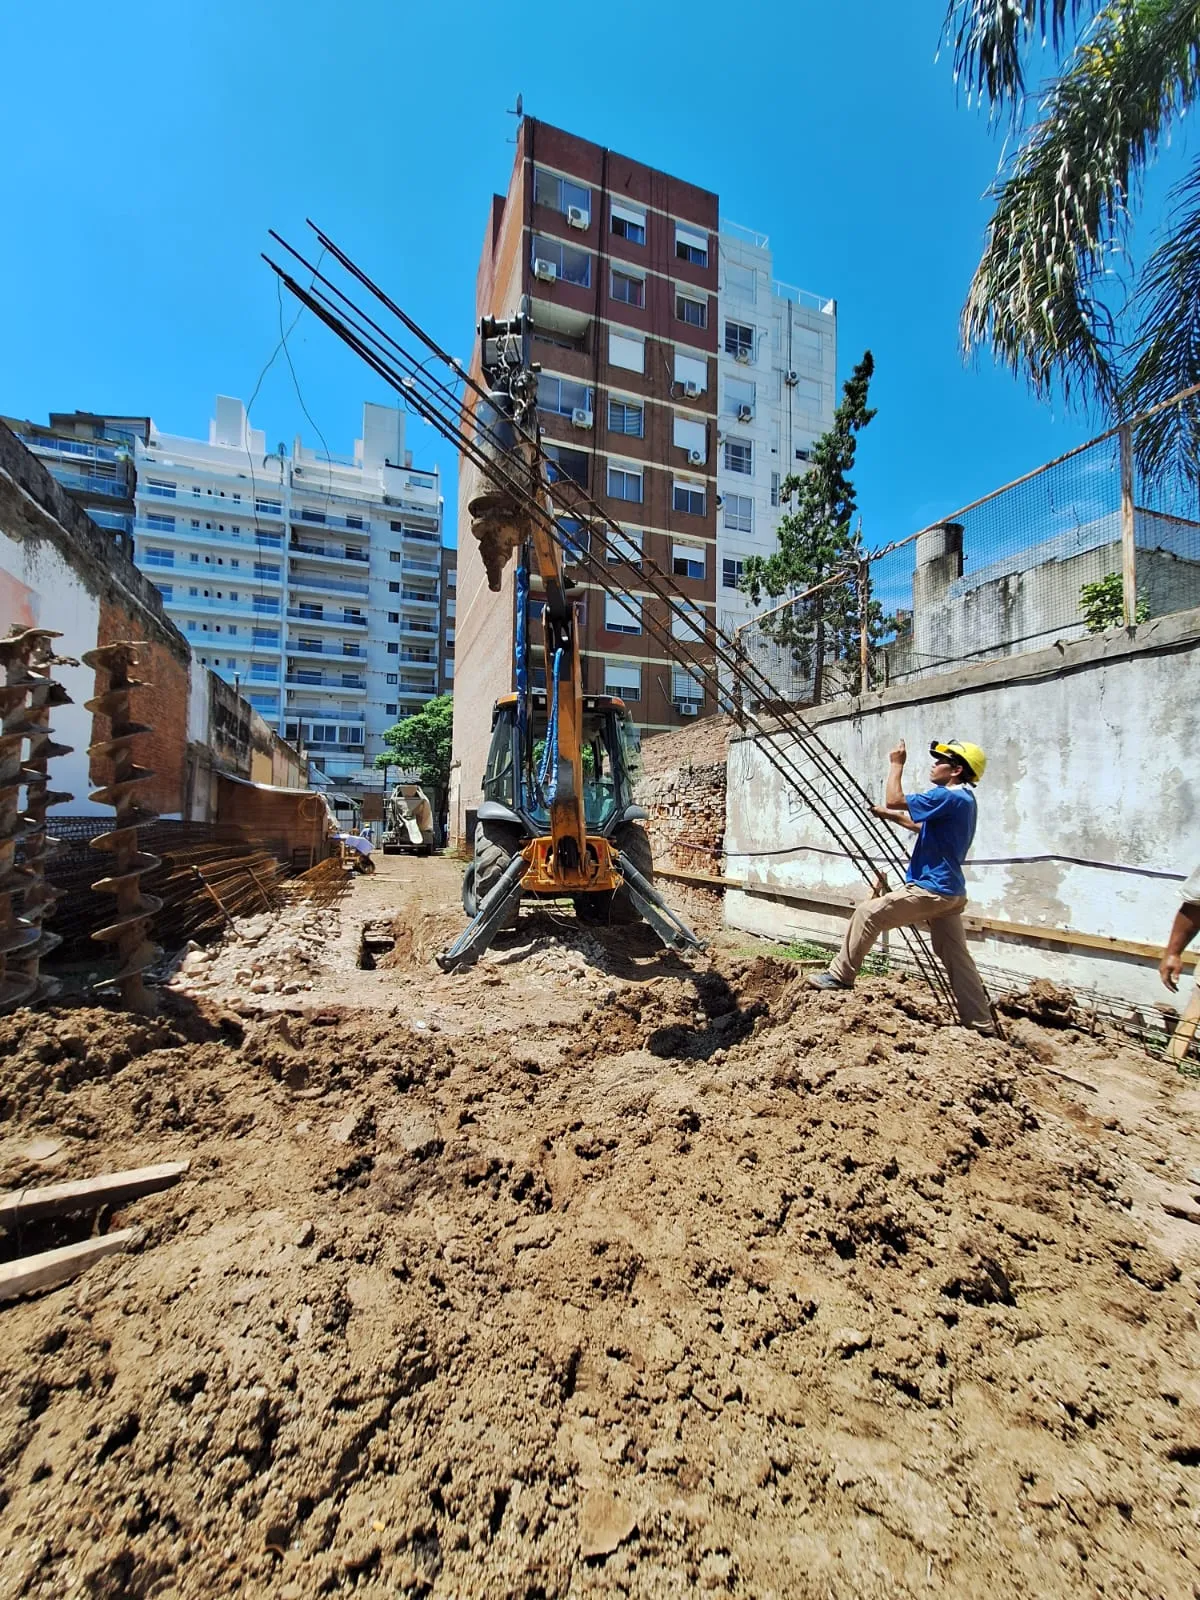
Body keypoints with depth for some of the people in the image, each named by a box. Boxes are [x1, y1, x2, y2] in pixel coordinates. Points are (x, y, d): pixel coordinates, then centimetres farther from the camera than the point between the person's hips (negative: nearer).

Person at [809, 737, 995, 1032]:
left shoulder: (949, 797, -16)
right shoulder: (962, 800, 16)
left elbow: (894, 800, -21)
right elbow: (920, 825, 27)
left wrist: (896, 764, -10)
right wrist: (888, 814, 26)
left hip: (930, 889, -10)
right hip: (949, 893, 10)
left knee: (867, 912, -6)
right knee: (956, 958, 13)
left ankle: (840, 975, 1)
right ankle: (982, 1025, 19)